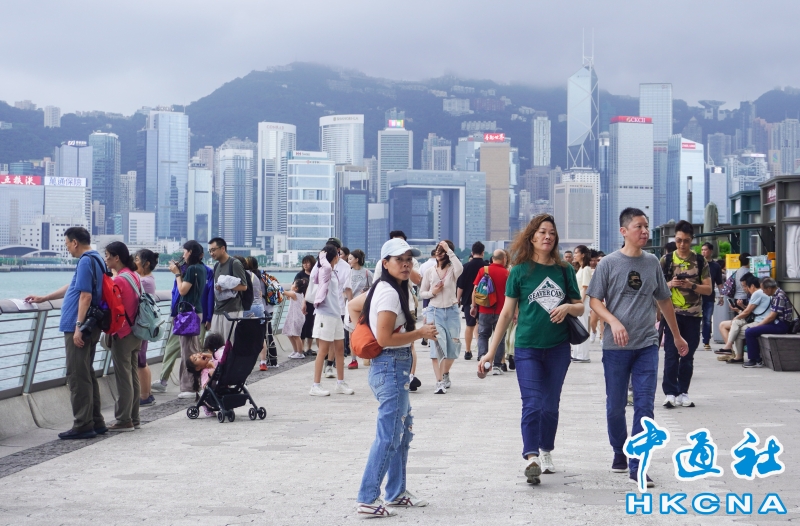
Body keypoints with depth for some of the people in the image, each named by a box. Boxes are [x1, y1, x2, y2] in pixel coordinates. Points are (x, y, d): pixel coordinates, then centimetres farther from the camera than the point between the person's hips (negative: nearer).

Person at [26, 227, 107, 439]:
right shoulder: (96, 260, 17)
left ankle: (83, 425, -5)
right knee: (87, 376, 14)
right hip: (91, 329, 10)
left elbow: (85, 296, -21)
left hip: (79, 329, -10)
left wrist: (78, 326, -23)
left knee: (77, 377, -6)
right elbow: (72, 288, 30)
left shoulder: (86, 262, -13)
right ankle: (95, 422, 17)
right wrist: (43, 298, 38)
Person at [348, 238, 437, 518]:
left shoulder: (383, 289, 11)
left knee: (403, 430, 19)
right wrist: (420, 333, -15)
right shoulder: (390, 293, -18)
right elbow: (384, 338, -23)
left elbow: (353, 306, 23)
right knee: (389, 436, -8)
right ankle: (367, 501, -4)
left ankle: (396, 492, 28)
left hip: (394, 367, 11)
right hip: (392, 366, -11)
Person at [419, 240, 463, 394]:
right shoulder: (430, 272, 5)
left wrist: (448, 250, -21)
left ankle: (445, 374, 32)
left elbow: (460, 268, -27)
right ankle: (439, 382, -13)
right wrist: (432, 292, -10)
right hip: (434, 311, 0)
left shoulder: (452, 270, -1)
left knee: (453, 346, 7)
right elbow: (421, 293, 12)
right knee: (437, 345, -12)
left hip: (452, 311, 0)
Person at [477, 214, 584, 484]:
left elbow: (580, 307, 13)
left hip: (558, 347, 3)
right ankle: (531, 458, -18)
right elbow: (507, 313, 1)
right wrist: (490, 352, -2)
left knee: (551, 405, 11)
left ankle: (546, 452, 27)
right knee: (532, 404, -12)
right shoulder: (520, 270, -1)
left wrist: (567, 307, -12)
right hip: (527, 348, -3)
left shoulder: (564, 269, 6)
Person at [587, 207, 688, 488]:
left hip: (647, 344, 2)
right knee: (615, 406, 8)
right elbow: (594, 301, -4)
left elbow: (664, 301, 18)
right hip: (616, 347, -2)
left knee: (644, 405, -5)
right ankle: (620, 453, 31)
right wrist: (614, 322, -21)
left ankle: (637, 465, -3)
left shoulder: (652, 262, 7)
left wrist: (677, 336, 24)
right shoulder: (609, 263, -3)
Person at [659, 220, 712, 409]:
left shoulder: (700, 261, 5)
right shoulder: (666, 260, 4)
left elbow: (708, 289, 3)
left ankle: (683, 393, 13)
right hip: (672, 314, -1)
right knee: (671, 354, -5)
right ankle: (670, 393, -2)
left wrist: (691, 285, -14)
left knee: (688, 355, 6)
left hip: (693, 315, 1)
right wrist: (670, 284, -14)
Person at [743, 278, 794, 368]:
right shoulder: (774, 295, 13)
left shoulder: (779, 296, -18)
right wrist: (757, 325, 6)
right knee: (748, 330, 8)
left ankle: (755, 361, -8)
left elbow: (772, 316, -19)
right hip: (776, 323, 10)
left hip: (781, 325, -10)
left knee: (750, 332, -17)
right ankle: (754, 358, 10)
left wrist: (757, 325, -10)